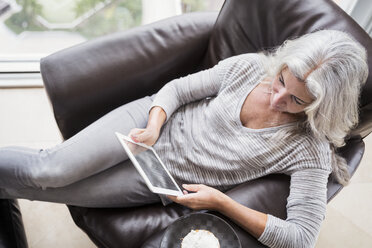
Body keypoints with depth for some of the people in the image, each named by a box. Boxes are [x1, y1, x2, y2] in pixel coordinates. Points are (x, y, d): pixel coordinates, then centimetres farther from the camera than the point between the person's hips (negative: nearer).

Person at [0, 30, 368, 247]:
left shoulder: (310, 151, -18)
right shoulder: (249, 66, -10)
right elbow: (177, 88, 0)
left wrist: (220, 202, -27)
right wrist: (153, 128, -19)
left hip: (165, 180, -1)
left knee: (48, 187, -7)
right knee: (54, 169, -18)